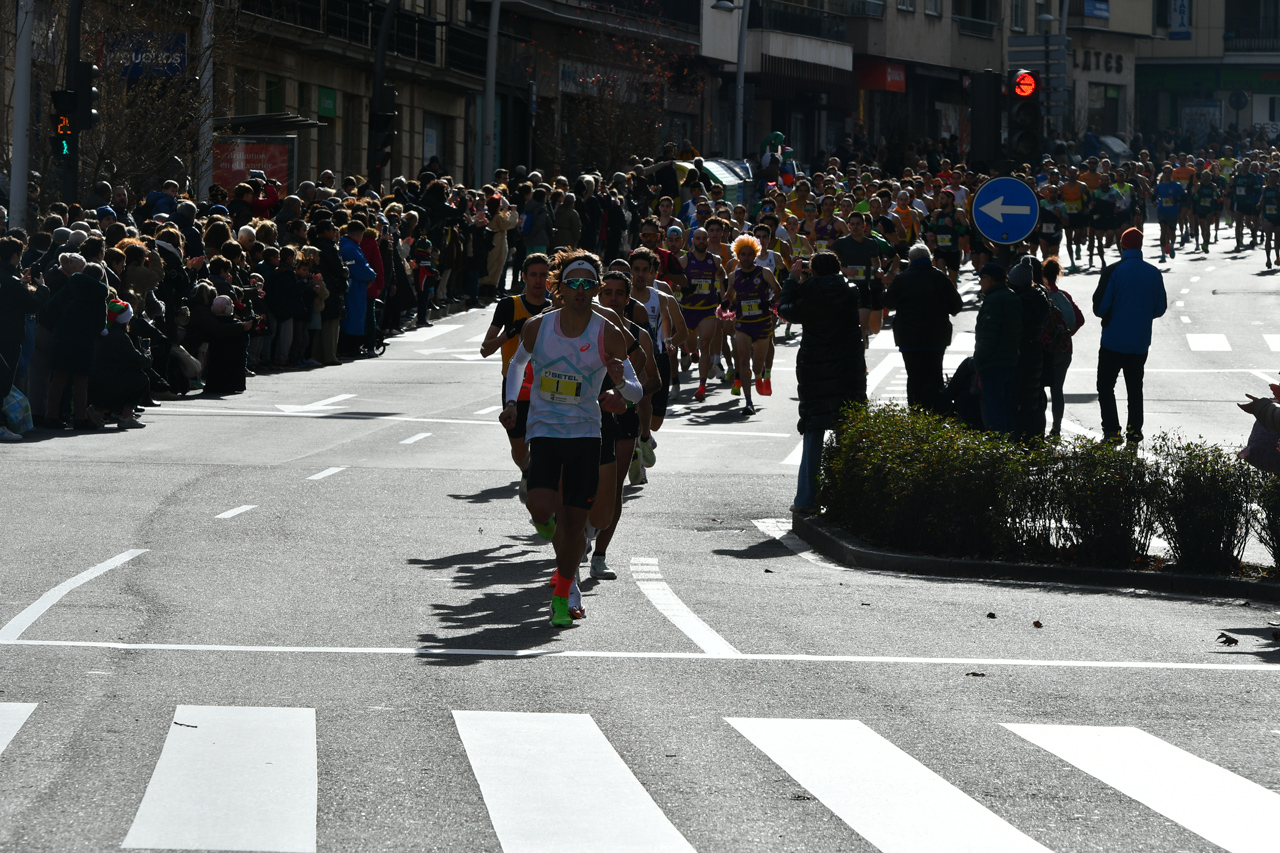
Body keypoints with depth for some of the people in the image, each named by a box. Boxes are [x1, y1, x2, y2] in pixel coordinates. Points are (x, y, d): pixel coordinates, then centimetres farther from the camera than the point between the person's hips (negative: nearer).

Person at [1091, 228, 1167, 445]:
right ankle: (1134, 431, 12)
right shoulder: (1154, 274, 0)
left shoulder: (1113, 272, -12)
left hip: (1114, 342, -4)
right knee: (1135, 387, 14)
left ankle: (1111, 431, -4)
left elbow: (1099, 307, -12)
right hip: (1140, 343, 4)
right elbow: (1160, 309, 7)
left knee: (1105, 386, 5)